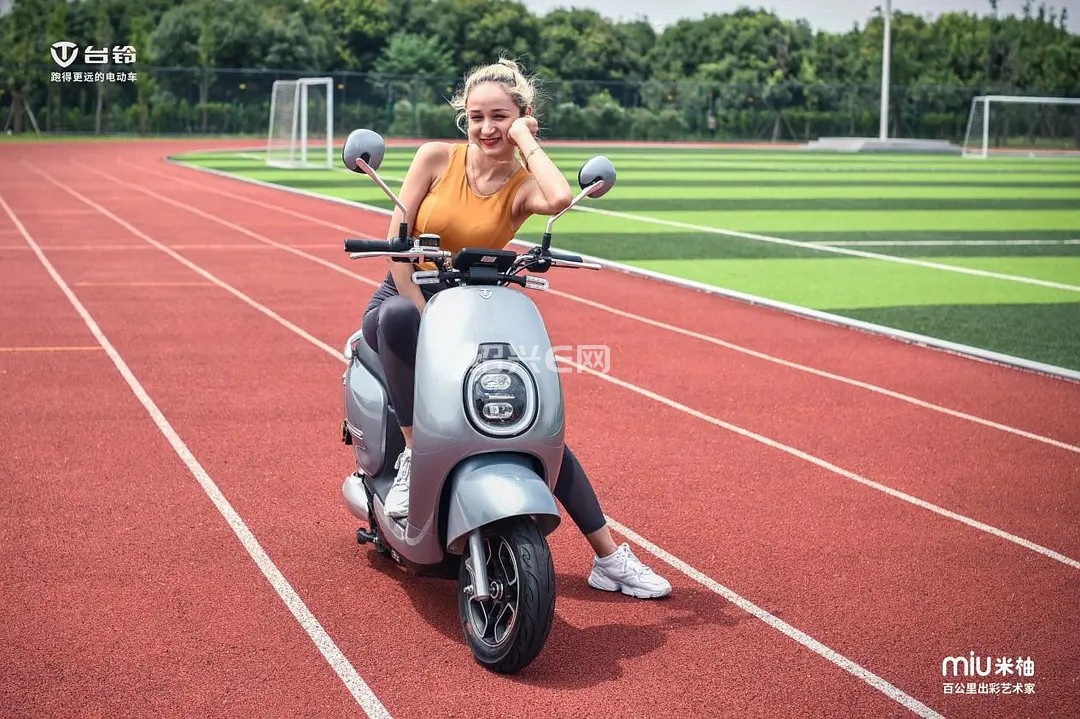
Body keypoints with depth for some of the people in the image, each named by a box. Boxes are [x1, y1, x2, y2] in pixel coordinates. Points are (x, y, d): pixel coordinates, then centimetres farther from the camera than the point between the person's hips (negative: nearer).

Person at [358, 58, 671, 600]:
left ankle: (609, 558, 2)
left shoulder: (523, 185, -5)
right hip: (408, 298, -1)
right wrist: (428, 318, -17)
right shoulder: (437, 158, -4)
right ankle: (413, 455, -28)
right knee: (398, 317, -41)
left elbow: (560, 198, -32)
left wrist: (525, 140, -17)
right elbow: (397, 242, -8)